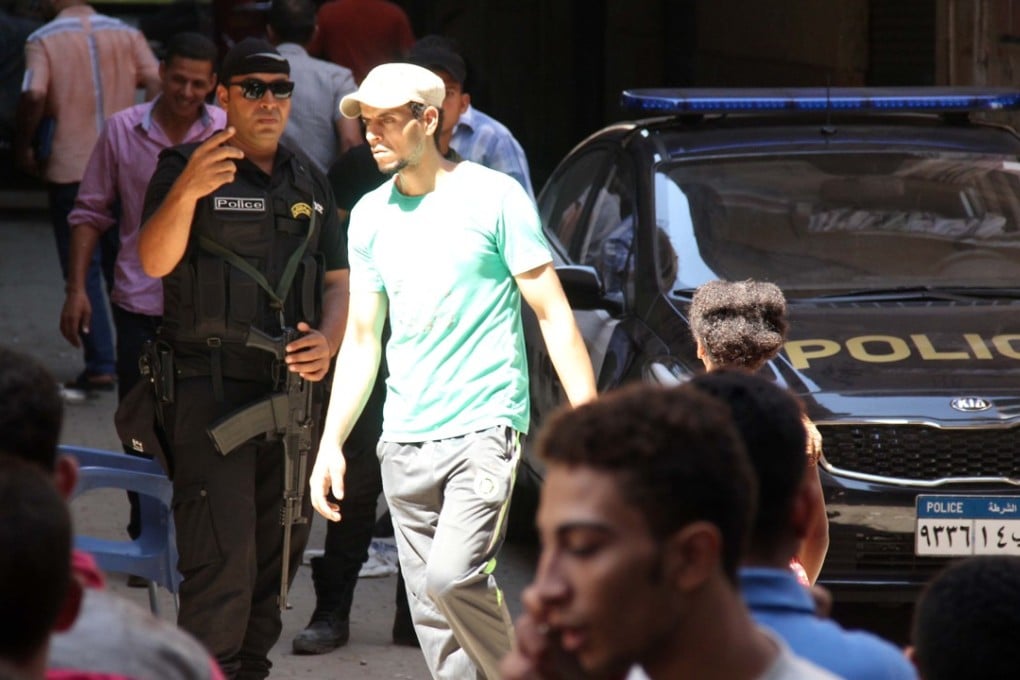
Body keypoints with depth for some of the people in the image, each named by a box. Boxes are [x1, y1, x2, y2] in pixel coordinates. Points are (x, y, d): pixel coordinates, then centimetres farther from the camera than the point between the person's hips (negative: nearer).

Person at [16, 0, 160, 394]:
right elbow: (157, 85, -6)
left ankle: (101, 365, -4)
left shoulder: (43, 40, -6)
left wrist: (23, 147, -5)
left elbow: (34, 96, -18)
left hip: (69, 169, -3)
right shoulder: (126, 35, 3)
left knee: (83, 270, 2)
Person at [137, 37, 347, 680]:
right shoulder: (186, 167, -3)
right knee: (221, 560, -14)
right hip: (213, 388, -6)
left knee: (279, 554, 11)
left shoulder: (309, 181, 15)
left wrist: (327, 341, -3)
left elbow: (337, 279, 18)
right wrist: (185, 192, -37)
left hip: (294, 387, 6)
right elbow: (155, 261, -17)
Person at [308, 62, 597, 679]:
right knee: (436, 625, 3)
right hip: (405, 438, 6)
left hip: (485, 426, -6)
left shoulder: (494, 197, -5)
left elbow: (554, 316, -5)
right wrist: (332, 442, 11)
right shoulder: (371, 216, 10)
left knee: (452, 575, -22)